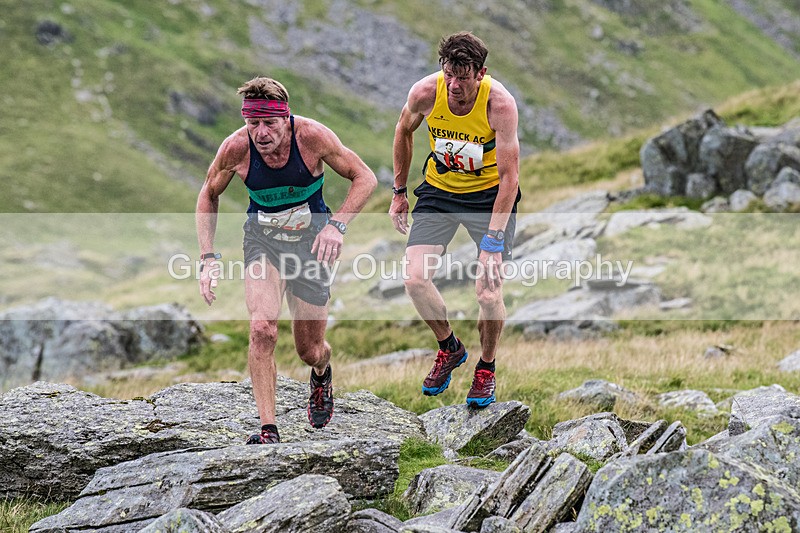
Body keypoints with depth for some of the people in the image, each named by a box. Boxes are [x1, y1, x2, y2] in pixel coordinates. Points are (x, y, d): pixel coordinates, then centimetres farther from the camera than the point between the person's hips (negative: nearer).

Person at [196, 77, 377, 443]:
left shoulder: (311, 136, -24)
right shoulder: (236, 148, -19)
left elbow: (365, 178, -12)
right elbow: (208, 195, 0)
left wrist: (337, 224, -27)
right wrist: (208, 257, -9)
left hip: (310, 239, 0)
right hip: (262, 238, 0)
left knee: (310, 350, 7)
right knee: (262, 329, -25)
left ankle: (322, 373, 47)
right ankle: (268, 429, -16)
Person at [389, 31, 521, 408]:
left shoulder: (499, 103, -28)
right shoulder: (425, 92, -19)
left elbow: (509, 176, -27)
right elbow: (404, 131, 5)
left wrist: (493, 242, -32)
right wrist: (399, 191, 8)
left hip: (489, 194, -3)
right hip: (439, 190, 3)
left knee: (488, 294, -14)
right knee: (415, 280, -13)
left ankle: (486, 367, 16)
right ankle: (449, 348, 17)